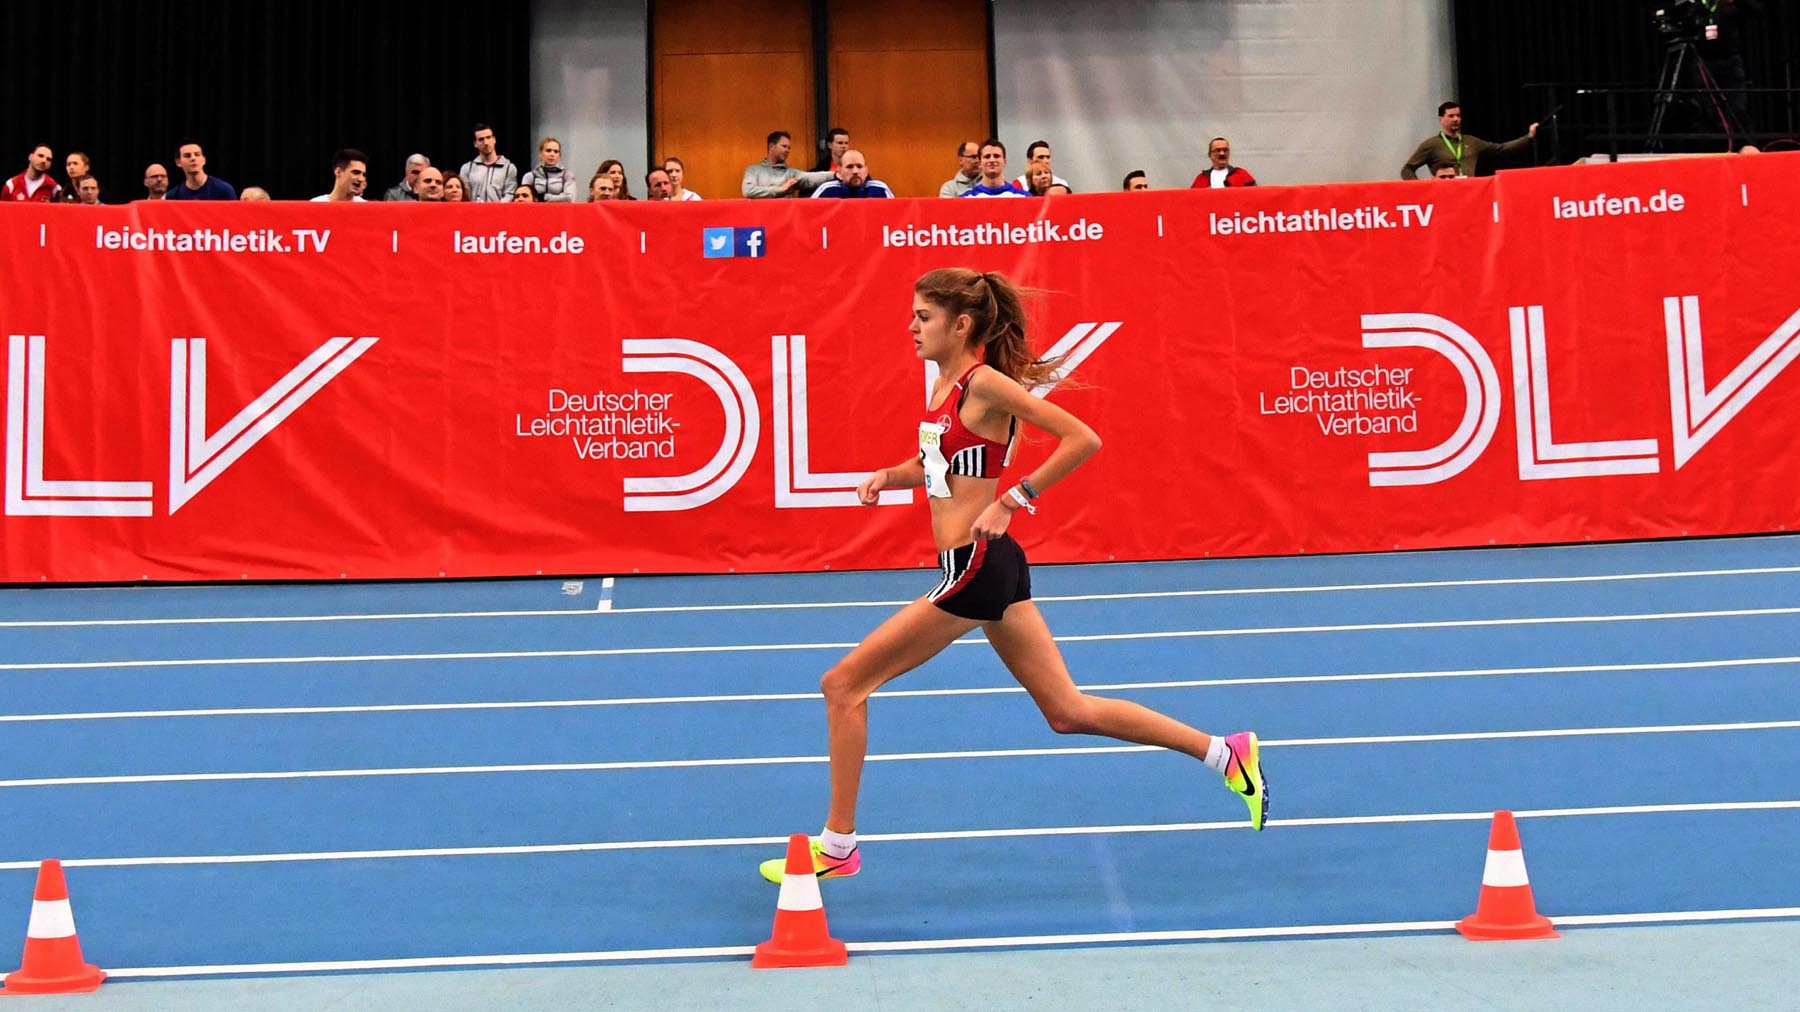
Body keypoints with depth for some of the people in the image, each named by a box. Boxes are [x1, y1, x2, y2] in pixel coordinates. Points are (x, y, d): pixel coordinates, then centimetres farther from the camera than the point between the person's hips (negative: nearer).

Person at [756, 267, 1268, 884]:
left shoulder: (984, 382, -14)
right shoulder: (945, 384, 12)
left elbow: (1082, 439, -18)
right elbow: (937, 464, 26)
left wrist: (1011, 502, -18)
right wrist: (890, 475, 6)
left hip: (977, 566, -10)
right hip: (988, 566, 10)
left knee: (843, 685, -2)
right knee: (1069, 710, 13)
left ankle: (837, 847, 8)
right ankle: (1224, 752, 17)